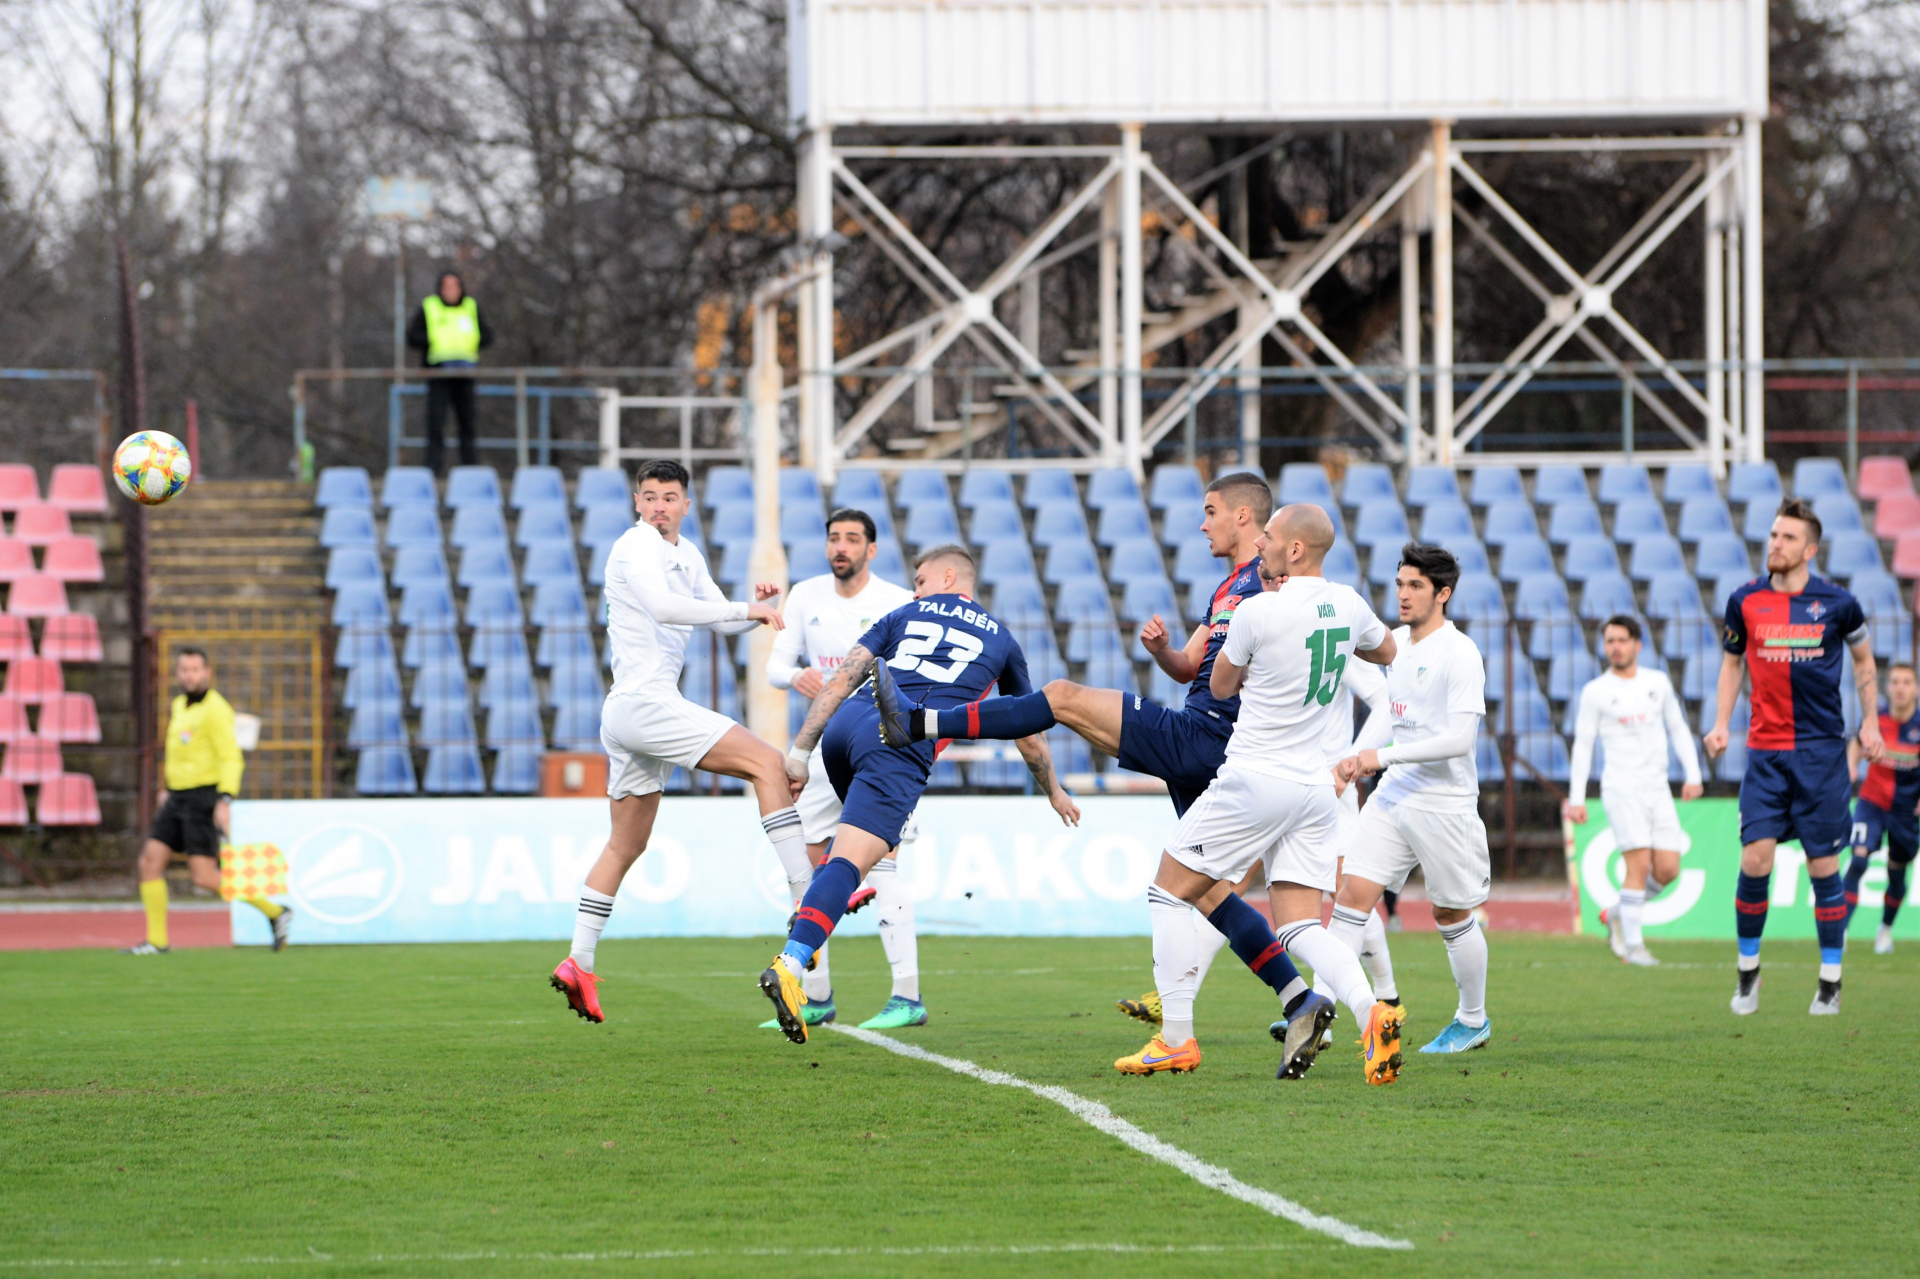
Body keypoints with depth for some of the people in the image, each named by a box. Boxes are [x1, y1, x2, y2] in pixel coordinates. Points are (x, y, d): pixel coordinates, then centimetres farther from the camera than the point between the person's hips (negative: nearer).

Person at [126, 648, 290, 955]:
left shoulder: (215, 709, -13)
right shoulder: (179, 707, 14)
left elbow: (231, 758, -19)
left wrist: (225, 801, -28)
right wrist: (168, 787, 25)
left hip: (204, 798, -8)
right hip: (178, 800, 8)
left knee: (204, 876, -12)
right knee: (150, 861, -2)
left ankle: (275, 912, 0)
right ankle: (157, 939, 3)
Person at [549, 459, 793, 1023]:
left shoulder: (686, 554, 20)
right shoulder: (637, 545, -10)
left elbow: (723, 619, 22)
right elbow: (662, 606, -28)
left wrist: (757, 606, 0)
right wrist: (746, 610, -30)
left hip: (629, 712, 11)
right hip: (644, 700, -11)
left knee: (626, 845, 15)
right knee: (766, 763, -16)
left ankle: (578, 963, 16)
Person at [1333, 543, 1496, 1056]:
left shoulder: (1460, 655, -15)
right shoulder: (1397, 643, 9)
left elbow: (1460, 739, -22)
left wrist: (1383, 756, -23)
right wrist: (1355, 758, 6)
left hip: (1445, 805, -6)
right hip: (1393, 797, 6)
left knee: (1452, 916, 7)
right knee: (1352, 894, -7)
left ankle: (1473, 1021, 25)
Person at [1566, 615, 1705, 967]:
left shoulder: (1658, 683, 11)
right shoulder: (1595, 692, 1)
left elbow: (1678, 729, 18)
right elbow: (1582, 744, 3)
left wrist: (1693, 775, 8)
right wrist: (1576, 798, -2)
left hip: (1658, 789, 4)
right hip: (1621, 788, -4)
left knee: (1667, 870, -3)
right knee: (1639, 865, -14)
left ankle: (1620, 913, 21)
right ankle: (1633, 944, -6)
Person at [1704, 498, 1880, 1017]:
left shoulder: (1836, 603, -2)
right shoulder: (1745, 601, 2)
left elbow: (1863, 659, 14)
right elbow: (1732, 662, 16)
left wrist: (1870, 722, 8)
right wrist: (1721, 723, 6)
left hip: (1822, 750, -1)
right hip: (1765, 750, 1)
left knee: (1823, 866, 0)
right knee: (1754, 859, -9)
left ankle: (1831, 980, 10)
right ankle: (1748, 970, 8)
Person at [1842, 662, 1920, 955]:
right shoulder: (1876, 720, -9)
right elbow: (1857, 742, 12)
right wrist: (1851, 765, -6)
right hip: (1872, 802, -1)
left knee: (1896, 874, 12)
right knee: (1858, 860, -20)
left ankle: (1886, 929, 37)